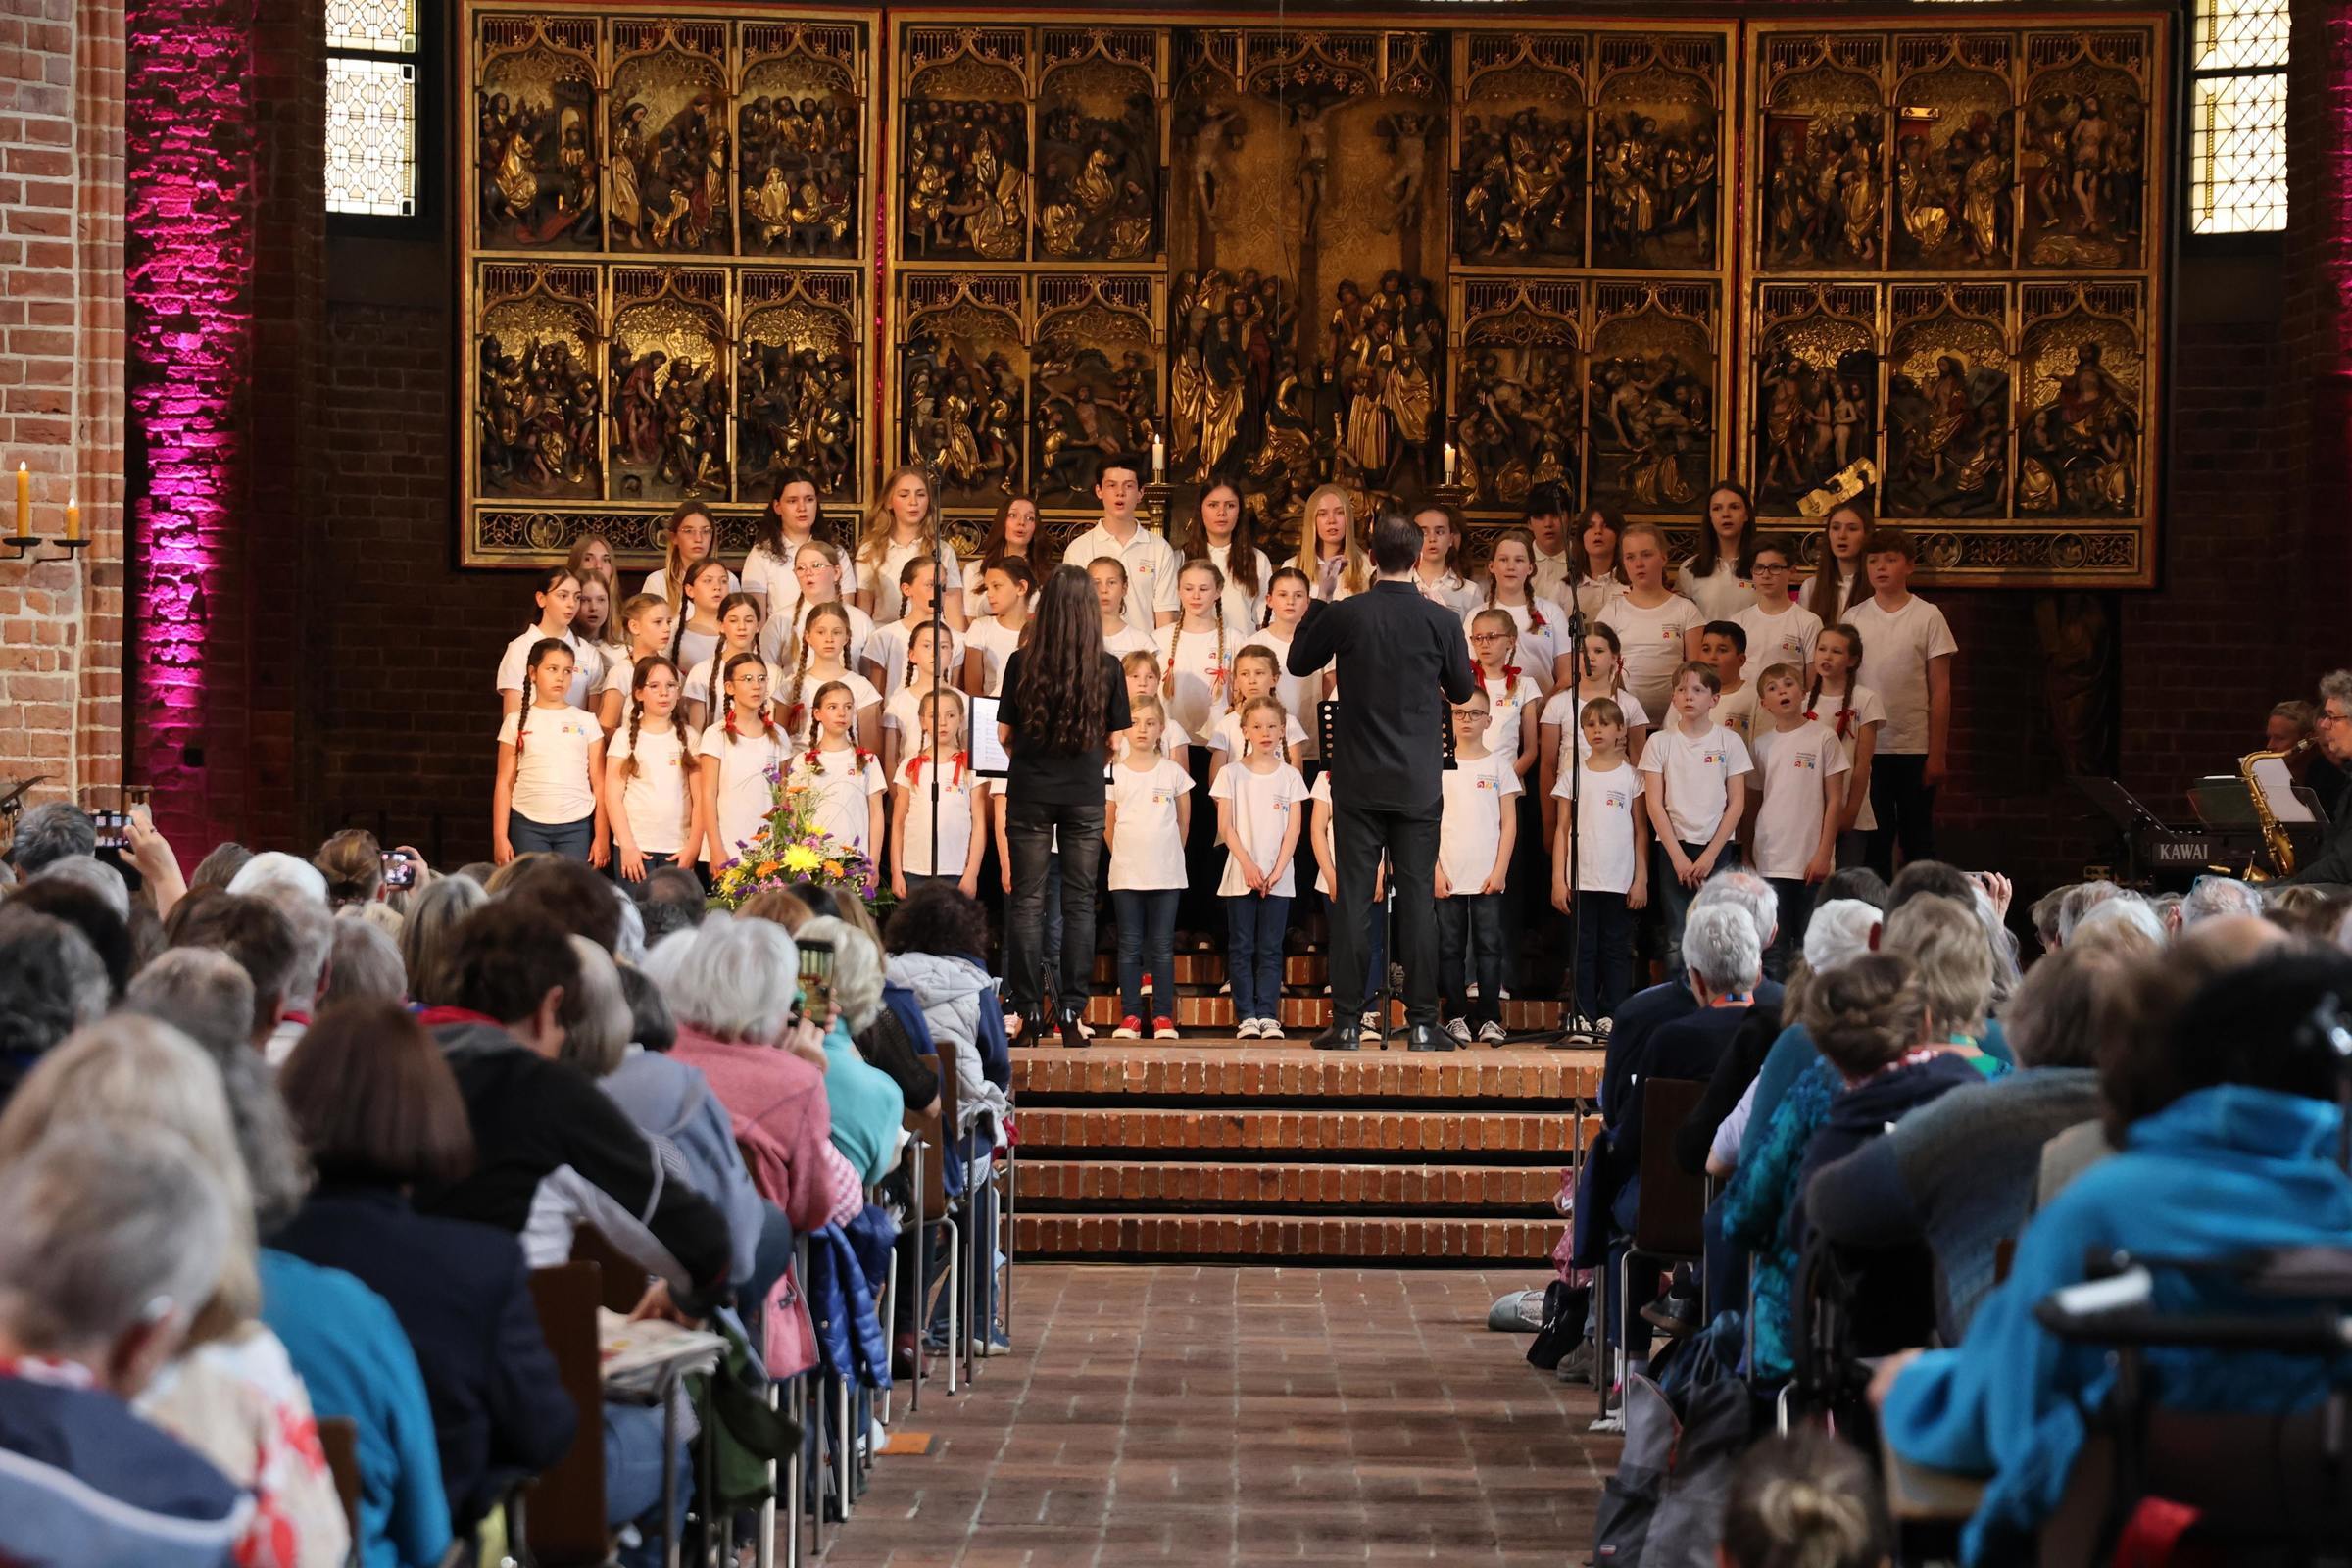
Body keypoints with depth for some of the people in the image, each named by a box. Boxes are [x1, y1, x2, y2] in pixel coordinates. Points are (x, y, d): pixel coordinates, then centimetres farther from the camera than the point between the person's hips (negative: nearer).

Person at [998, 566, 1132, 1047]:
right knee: (1079, 903, 5)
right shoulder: (1107, 668, -2)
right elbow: (1116, 740, 4)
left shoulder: (1022, 663, -4)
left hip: (1030, 791, 0)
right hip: (1085, 795, 0)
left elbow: (1004, 733, 2)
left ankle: (1030, 1013, 3)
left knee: (1026, 902, 4)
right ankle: (1071, 1013, 1)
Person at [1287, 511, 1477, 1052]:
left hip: (1359, 781, 0)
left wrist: (1318, 601, 18)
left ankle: (1347, 1021, 1)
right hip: (1419, 784, 0)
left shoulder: (1345, 615, -6)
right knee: (1417, 899, 3)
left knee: (1352, 897, 2)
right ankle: (1421, 1023, 3)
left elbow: (1297, 663, 10)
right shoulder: (1441, 621, -6)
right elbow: (1462, 691, 8)